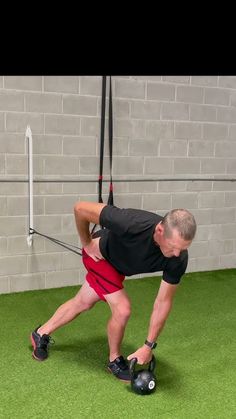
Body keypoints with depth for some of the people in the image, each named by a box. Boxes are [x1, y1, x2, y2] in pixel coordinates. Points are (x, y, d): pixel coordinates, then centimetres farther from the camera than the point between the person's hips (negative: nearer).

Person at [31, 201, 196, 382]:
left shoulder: (178, 258, -32)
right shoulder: (131, 224, -45)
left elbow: (163, 302, -21)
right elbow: (80, 208, -32)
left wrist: (148, 346, -20)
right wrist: (87, 243, -18)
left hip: (119, 263, 5)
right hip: (100, 254, -5)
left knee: (83, 303, 20)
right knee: (122, 309, -15)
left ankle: (41, 334, 43)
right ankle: (115, 360, 14)